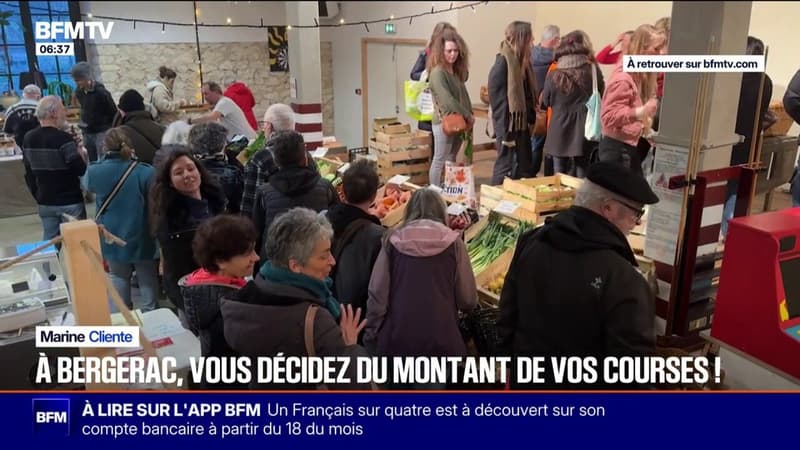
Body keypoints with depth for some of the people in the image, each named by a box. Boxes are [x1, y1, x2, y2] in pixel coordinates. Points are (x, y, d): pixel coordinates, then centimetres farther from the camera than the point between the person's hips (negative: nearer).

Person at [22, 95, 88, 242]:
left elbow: (28, 172, 13)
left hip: (44, 202, 7)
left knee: (49, 242, 13)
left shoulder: (28, 138, 6)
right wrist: (82, 155, 0)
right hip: (70, 202, -7)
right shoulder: (64, 139, -18)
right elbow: (81, 170, -20)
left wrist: (37, 195, 22)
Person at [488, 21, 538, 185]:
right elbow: (499, 102, -19)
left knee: (525, 171, 14)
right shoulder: (502, 64, -16)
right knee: (508, 172, -1)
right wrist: (506, 134, -20)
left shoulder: (520, 61, 10)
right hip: (509, 128, -9)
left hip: (521, 125, 9)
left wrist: (531, 119, 7)